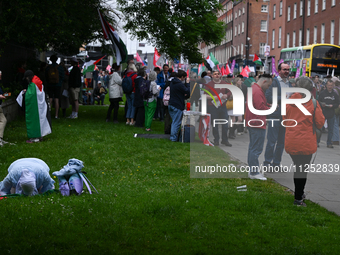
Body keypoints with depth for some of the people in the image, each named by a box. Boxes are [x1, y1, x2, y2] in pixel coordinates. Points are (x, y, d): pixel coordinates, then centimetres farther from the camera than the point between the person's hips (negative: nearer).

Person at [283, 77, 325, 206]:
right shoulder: (313, 103, -9)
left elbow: (284, 118, 9)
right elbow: (320, 123, -5)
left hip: (291, 141, 4)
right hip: (306, 142, -3)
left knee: (297, 167, 20)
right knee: (302, 170, 5)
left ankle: (299, 193, 32)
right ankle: (298, 198, 9)